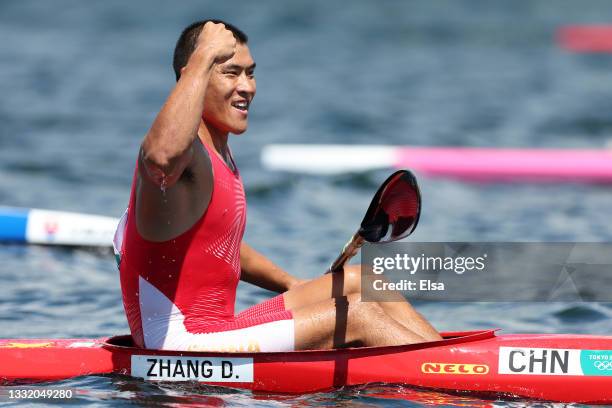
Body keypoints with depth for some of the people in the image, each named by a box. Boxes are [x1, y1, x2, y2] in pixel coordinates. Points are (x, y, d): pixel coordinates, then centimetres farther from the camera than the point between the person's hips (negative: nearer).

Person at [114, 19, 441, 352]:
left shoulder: (218, 151, 15)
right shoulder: (190, 150, -17)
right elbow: (161, 157, -45)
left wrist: (296, 288, 31)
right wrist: (203, 56, -38)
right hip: (181, 343, -11)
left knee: (356, 282, 12)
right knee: (357, 316, -10)